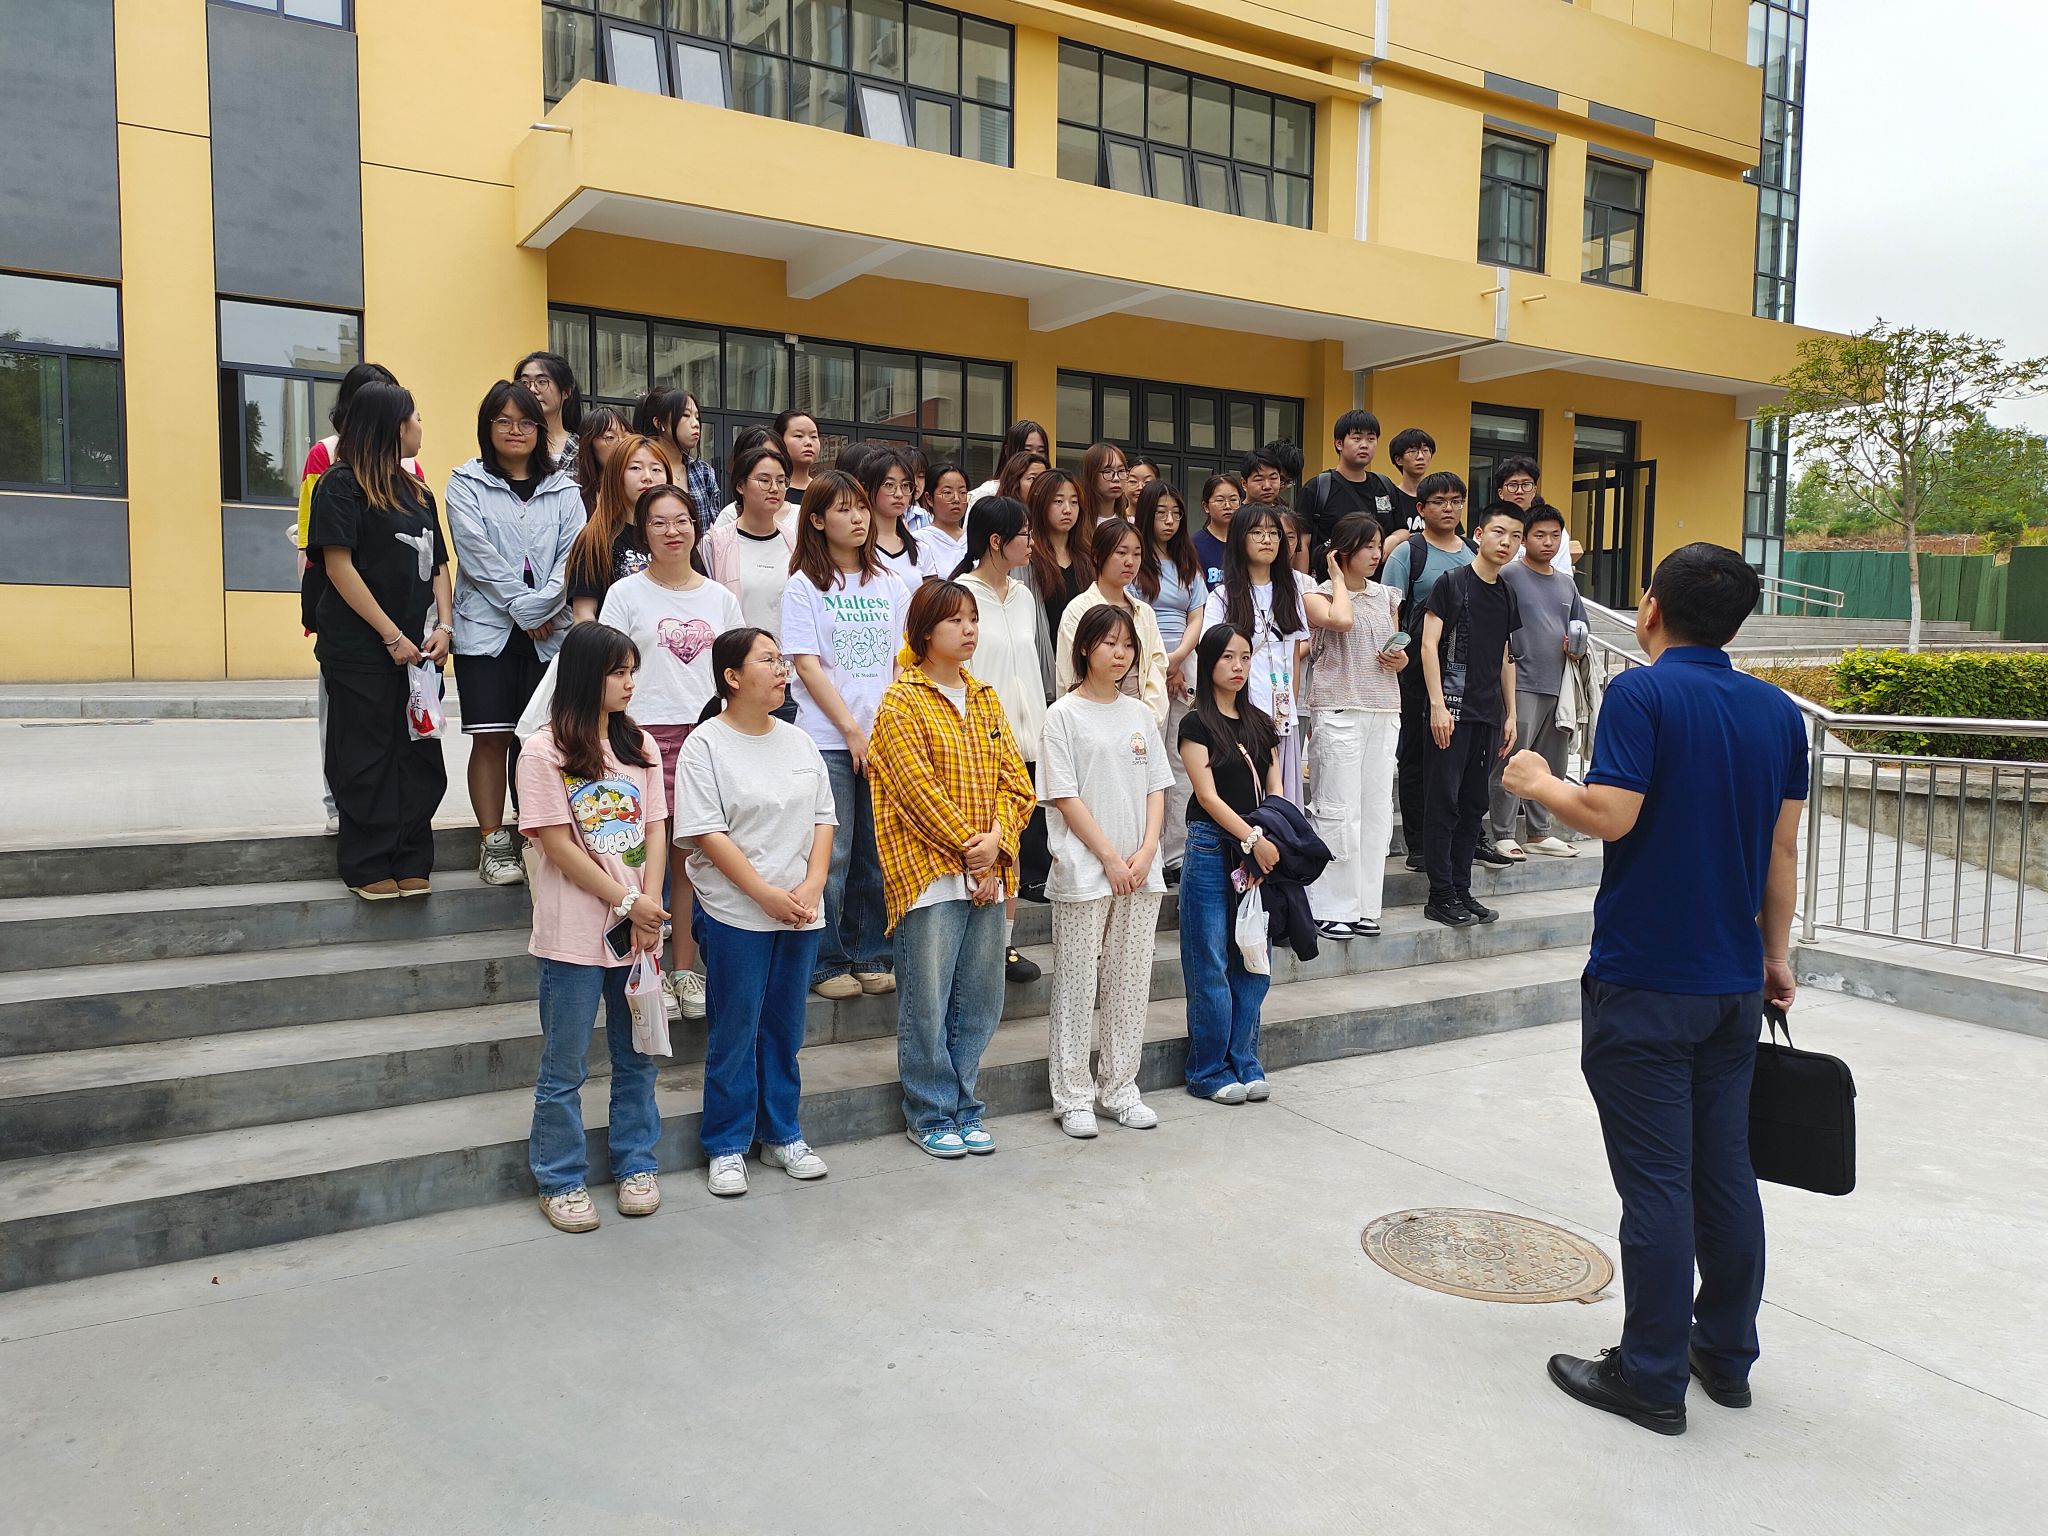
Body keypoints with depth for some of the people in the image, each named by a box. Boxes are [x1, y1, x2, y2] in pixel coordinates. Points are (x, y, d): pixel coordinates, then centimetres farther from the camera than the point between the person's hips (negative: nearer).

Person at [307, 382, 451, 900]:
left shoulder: (416, 491, 15)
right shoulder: (342, 484, -5)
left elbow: (437, 565, 16)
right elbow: (338, 565, -11)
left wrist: (443, 627, -1)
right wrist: (392, 636, -15)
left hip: (416, 649, 6)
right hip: (360, 648, -6)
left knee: (420, 754, 6)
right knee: (366, 758, 1)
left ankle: (410, 861, 16)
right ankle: (368, 867, 10)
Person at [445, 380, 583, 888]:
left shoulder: (563, 489, 12)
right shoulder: (467, 484, 6)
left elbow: (572, 555, 2)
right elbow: (479, 555, -6)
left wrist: (542, 608, -12)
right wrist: (525, 609, -11)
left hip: (549, 633, 2)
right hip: (486, 629, -2)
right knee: (491, 737, -2)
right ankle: (493, 844, 7)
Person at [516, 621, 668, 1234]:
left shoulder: (640, 746, 8)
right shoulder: (544, 751, -8)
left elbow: (655, 832, 6)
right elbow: (558, 846, -12)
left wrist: (650, 904, -7)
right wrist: (627, 902, -11)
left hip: (639, 927, 5)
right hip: (575, 933, -5)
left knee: (637, 1057, 14)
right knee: (565, 1067, 6)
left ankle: (635, 1164, 29)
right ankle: (561, 1180, 21)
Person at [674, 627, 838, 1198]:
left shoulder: (799, 742, 9)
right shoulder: (705, 744, -8)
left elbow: (822, 818, 9)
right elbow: (707, 833, -13)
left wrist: (812, 884, -6)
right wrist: (766, 894, -17)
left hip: (800, 911, 5)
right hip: (734, 912, -5)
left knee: (784, 1028, 14)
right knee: (734, 1031, 4)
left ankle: (781, 1134, 28)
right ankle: (727, 1147, 18)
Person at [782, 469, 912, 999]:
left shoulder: (888, 584, 13)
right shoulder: (804, 586, 0)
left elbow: (903, 659, 11)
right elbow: (807, 666, -6)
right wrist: (852, 730, -11)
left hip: (885, 737, 4)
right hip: (828, 740, -4)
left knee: (876, 853, 7)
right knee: (832, 854, -1)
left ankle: (869, 956, 19)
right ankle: (827, 964, 10)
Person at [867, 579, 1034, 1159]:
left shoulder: (986, 700, 14)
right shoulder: (902, 702, -5)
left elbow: (1015, 780, 8)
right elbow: (917, 787, -12)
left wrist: (996, 841, -8)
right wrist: (967, 846, -14)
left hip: (989, 875, 6)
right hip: (931, 873, -6)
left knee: (979, 1001, 11)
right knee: (927, 1003, 1)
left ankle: (964, 1106, 26)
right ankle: (930, 1113, 16)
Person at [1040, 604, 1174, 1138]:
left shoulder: (1139, 714, 11)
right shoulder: (1064, 714, -4)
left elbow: (1156, 789, 10)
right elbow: (1065, 797, -9)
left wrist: (1146, 852, -5)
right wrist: (1110, 859, -13)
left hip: (1140, 872, 5)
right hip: (1084, 872, -5)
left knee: (1131, 984, 10)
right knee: (1077, 987, 2)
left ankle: (1120, 1087, 22)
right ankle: (1073, 1097, 12)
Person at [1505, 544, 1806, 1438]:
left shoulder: (1643, 693, -13)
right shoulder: (1778, 712, 7)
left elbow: (1610, 814, -23)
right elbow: (1783, 848, 10)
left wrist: (1537, 783, -4)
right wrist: (1775, 955, 19)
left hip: (1642, 984, -7)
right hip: (1734, 983, 7)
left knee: (1656, 1184, 0)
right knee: (1726, 1172, 16)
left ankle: (1651, 1378, 11)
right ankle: (1728, 1355, 29)